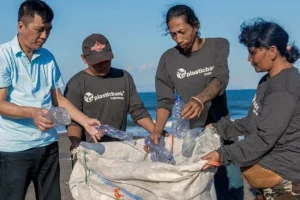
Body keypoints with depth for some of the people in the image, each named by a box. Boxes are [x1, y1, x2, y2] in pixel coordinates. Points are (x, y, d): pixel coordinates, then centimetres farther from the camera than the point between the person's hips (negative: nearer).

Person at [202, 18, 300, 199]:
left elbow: (264, 138, -24)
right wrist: (219, 128, 11)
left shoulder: (284, 89, -21)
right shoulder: (270, 80, 11)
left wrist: (224, 155, -21)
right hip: (270, 166, 9)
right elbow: (253, 123, 16)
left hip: (284, 174, -9)